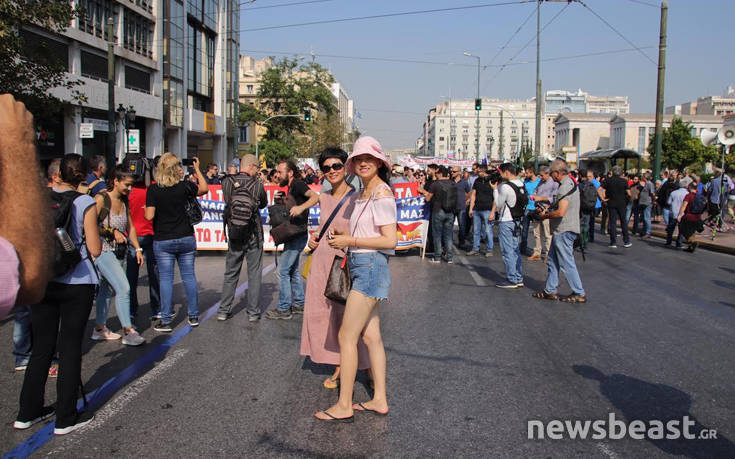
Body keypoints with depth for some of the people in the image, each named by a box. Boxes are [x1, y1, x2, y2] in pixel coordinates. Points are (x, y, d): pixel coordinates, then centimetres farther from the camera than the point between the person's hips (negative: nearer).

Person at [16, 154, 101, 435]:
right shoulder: (85, 202, -9)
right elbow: (95, 250, -9)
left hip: (41, 281, 4)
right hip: (76, 283, -4)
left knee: (42, 346, 15)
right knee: (70, 348, 4)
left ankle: (28, 412, 24)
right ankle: (66, 418, 11)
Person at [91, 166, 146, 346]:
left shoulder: (124, 202, 11)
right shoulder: (102, 198, -11)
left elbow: (130, 227, 17)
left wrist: (138, 249, 12)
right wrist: (113, 232, -14)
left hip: (119, 251, 7)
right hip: (103, 250, -7)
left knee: (107, 289, 12)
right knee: (123, 288, -14)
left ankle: (99, 329, 23)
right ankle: (128, 331, -9)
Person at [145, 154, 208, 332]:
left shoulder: (153, 189, -9)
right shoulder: (184, 186, -5)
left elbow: (149, 216, -12)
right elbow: (204, 189, 13)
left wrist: (145, 210, 10)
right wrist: (197, 169, 20)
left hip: (162, 241, -1)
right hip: (186, 239, 2)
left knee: (166, 279, 3)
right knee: (189, 276, 10)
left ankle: (166, 320, 6)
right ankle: (193, 316, 18)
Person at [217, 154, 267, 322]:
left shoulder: (227, 182, -4)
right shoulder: (257, 184, -8)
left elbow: (227, 200, 9)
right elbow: (264, 203, 4)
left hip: (233, 234, 3)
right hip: (253, 234, -2)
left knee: (230, 273, 13)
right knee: (254, 273, 7)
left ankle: (224, 310, 15)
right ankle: (253, 312, 9)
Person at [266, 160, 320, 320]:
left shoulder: (297, 184, -12)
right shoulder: (291, 187, 17)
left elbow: (315, 196, -28)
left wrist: (301, 207, -41)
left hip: (298, 236, -11)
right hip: (294, 235, 11)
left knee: (283, 271, -7)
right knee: (293, 270, 17)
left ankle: (284, 309, 0)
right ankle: (299, 304, 26)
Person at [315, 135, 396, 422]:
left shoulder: (382, 195, -13)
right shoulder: (363, 194, 15)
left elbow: (390, 240, -18)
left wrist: (350, 241, -15)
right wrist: (344, 237, 5)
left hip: (371, 265, -10)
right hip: (361, 266, 10)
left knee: (346, 336, -6)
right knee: (371, 336, 11)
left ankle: (344, 406, 2)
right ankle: (380, 400, 18)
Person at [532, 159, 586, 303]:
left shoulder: (565, 187, -20)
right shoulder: (569, 183, 14)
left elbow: (561, 212, -27)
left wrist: (546, 215, -11)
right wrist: (548, 211, 11)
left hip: (564, 231, -11)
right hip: (562, 231, 11)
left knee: (566, 263, -3)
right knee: (553, 261, 16)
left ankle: (579, 294, 5)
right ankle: (550, 291, 23)